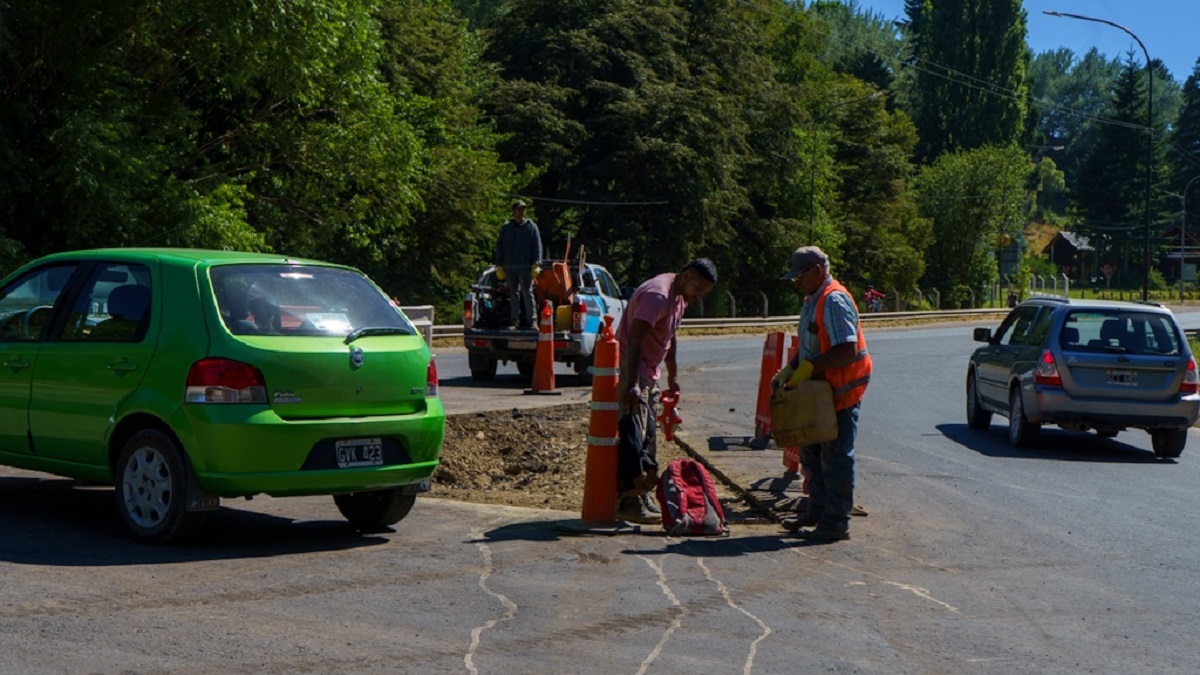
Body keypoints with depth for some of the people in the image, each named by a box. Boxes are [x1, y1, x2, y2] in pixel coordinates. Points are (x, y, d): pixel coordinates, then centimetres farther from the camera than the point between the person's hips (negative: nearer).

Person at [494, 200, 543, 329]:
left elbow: (537, 246, 0)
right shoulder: (505, 228, 13)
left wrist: (536, 264, -10)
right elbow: (499, 247, 15)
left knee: (527, 293, -7)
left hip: (525, 266, -3)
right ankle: (514, 321, 11)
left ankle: (531, 320, -4)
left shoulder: (531, 227, 5)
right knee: (514, 294, 8)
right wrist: (498, 265, 7)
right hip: (509, 267, 3)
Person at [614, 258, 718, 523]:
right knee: (633, 435, -13)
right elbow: (634, 340, -27)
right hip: (630, 371, -10)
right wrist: (631, 384, -32)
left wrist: (673, 374, 25)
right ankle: (629, 502, -13)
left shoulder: (680, 297, 11)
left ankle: (642, 498, 18)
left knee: (647, 436, 12)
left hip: (649, 374, 10)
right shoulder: (657, 295, -21)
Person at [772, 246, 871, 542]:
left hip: (840, 393, -11)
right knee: (812, 455, 18)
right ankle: (817, 512, 31)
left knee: (835, 458, -4)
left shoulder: (834, 301, -19)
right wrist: (788, 370, 8)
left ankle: (836, 523, 2)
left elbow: (847, 351, -27)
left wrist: (809, 367, -24)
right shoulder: (813, 301, 14)